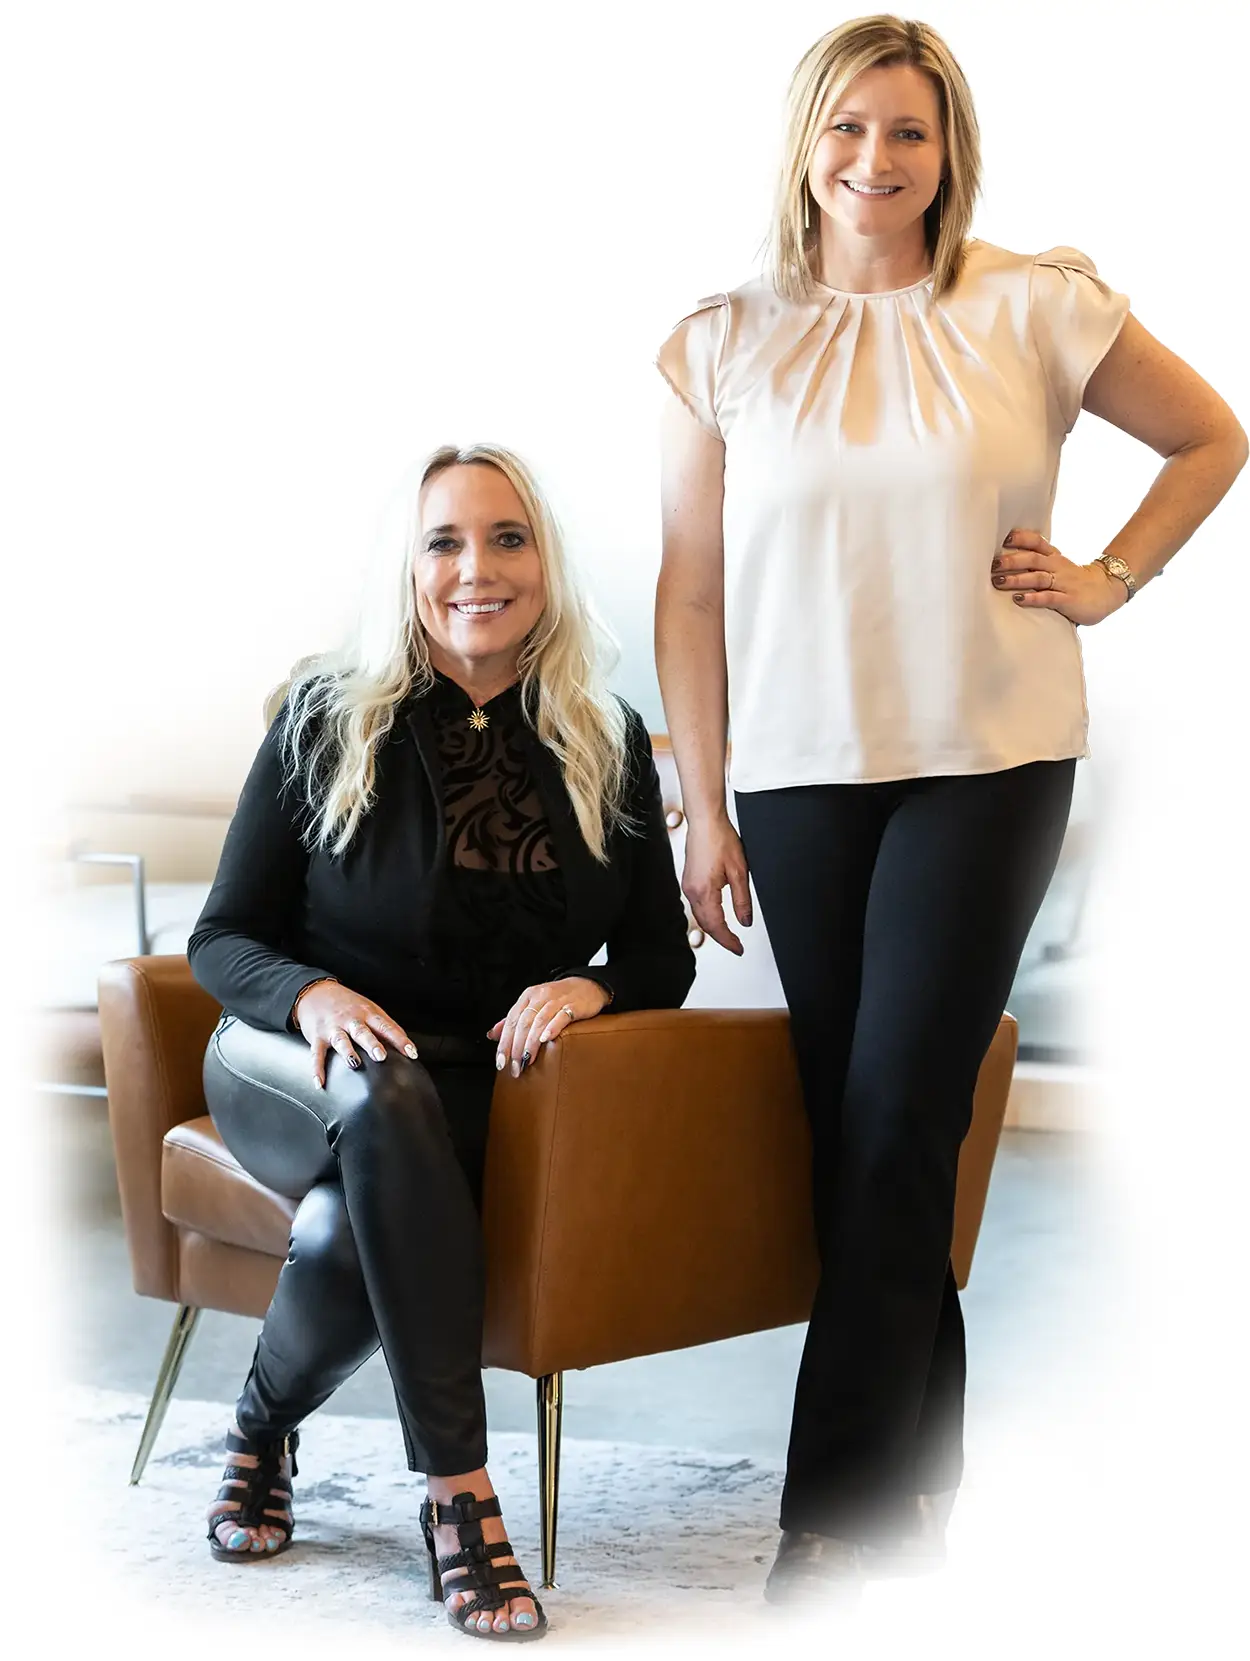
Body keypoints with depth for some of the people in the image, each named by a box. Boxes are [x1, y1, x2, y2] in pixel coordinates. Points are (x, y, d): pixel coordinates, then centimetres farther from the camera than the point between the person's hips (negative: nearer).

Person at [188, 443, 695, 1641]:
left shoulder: (608, 745, 6)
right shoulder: (327, 719, -1)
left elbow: (662, 958, 8)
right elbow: (222, 940, 1)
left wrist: (585, 986, -16)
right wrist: (312, 995, -22)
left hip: (488, 1092, 1)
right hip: (294, 1069, -1)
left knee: (344, 1229, -34)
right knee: (383, 1101, -39)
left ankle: (263, 1429, -2)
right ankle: (459, 1494, -36)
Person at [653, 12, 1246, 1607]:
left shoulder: (1033, 309, 0)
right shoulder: (729, 342, 5)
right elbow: (691, 586, 6)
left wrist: (1110, 578, 3)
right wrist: (704, 805, 3)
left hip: (987, 762, -2)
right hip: (798, 773, 3)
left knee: (893, 1128, -8)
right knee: (856, 1130, 6)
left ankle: (837, 1528, -3)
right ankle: (915, 1478, 20)